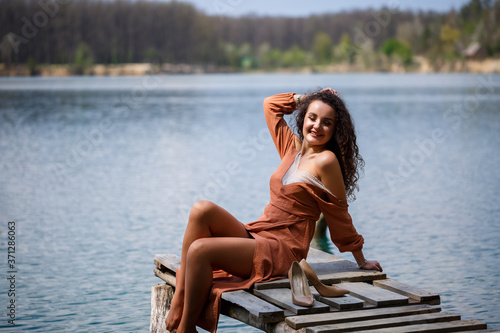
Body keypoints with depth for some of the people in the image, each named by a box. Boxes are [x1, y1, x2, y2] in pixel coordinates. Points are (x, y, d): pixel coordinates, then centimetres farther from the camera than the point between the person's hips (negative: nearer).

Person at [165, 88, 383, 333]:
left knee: (199, 250, -25)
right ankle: (178, 303, -17)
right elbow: (270, 104, 27)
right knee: (202, 210, -18)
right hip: (256, 236, 7)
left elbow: (340, 216, 0)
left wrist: (362, 262, 7)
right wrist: (306, 98, 19)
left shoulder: (325, 160, -9)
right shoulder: (293, 147, 13)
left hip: (281, 251, -7)